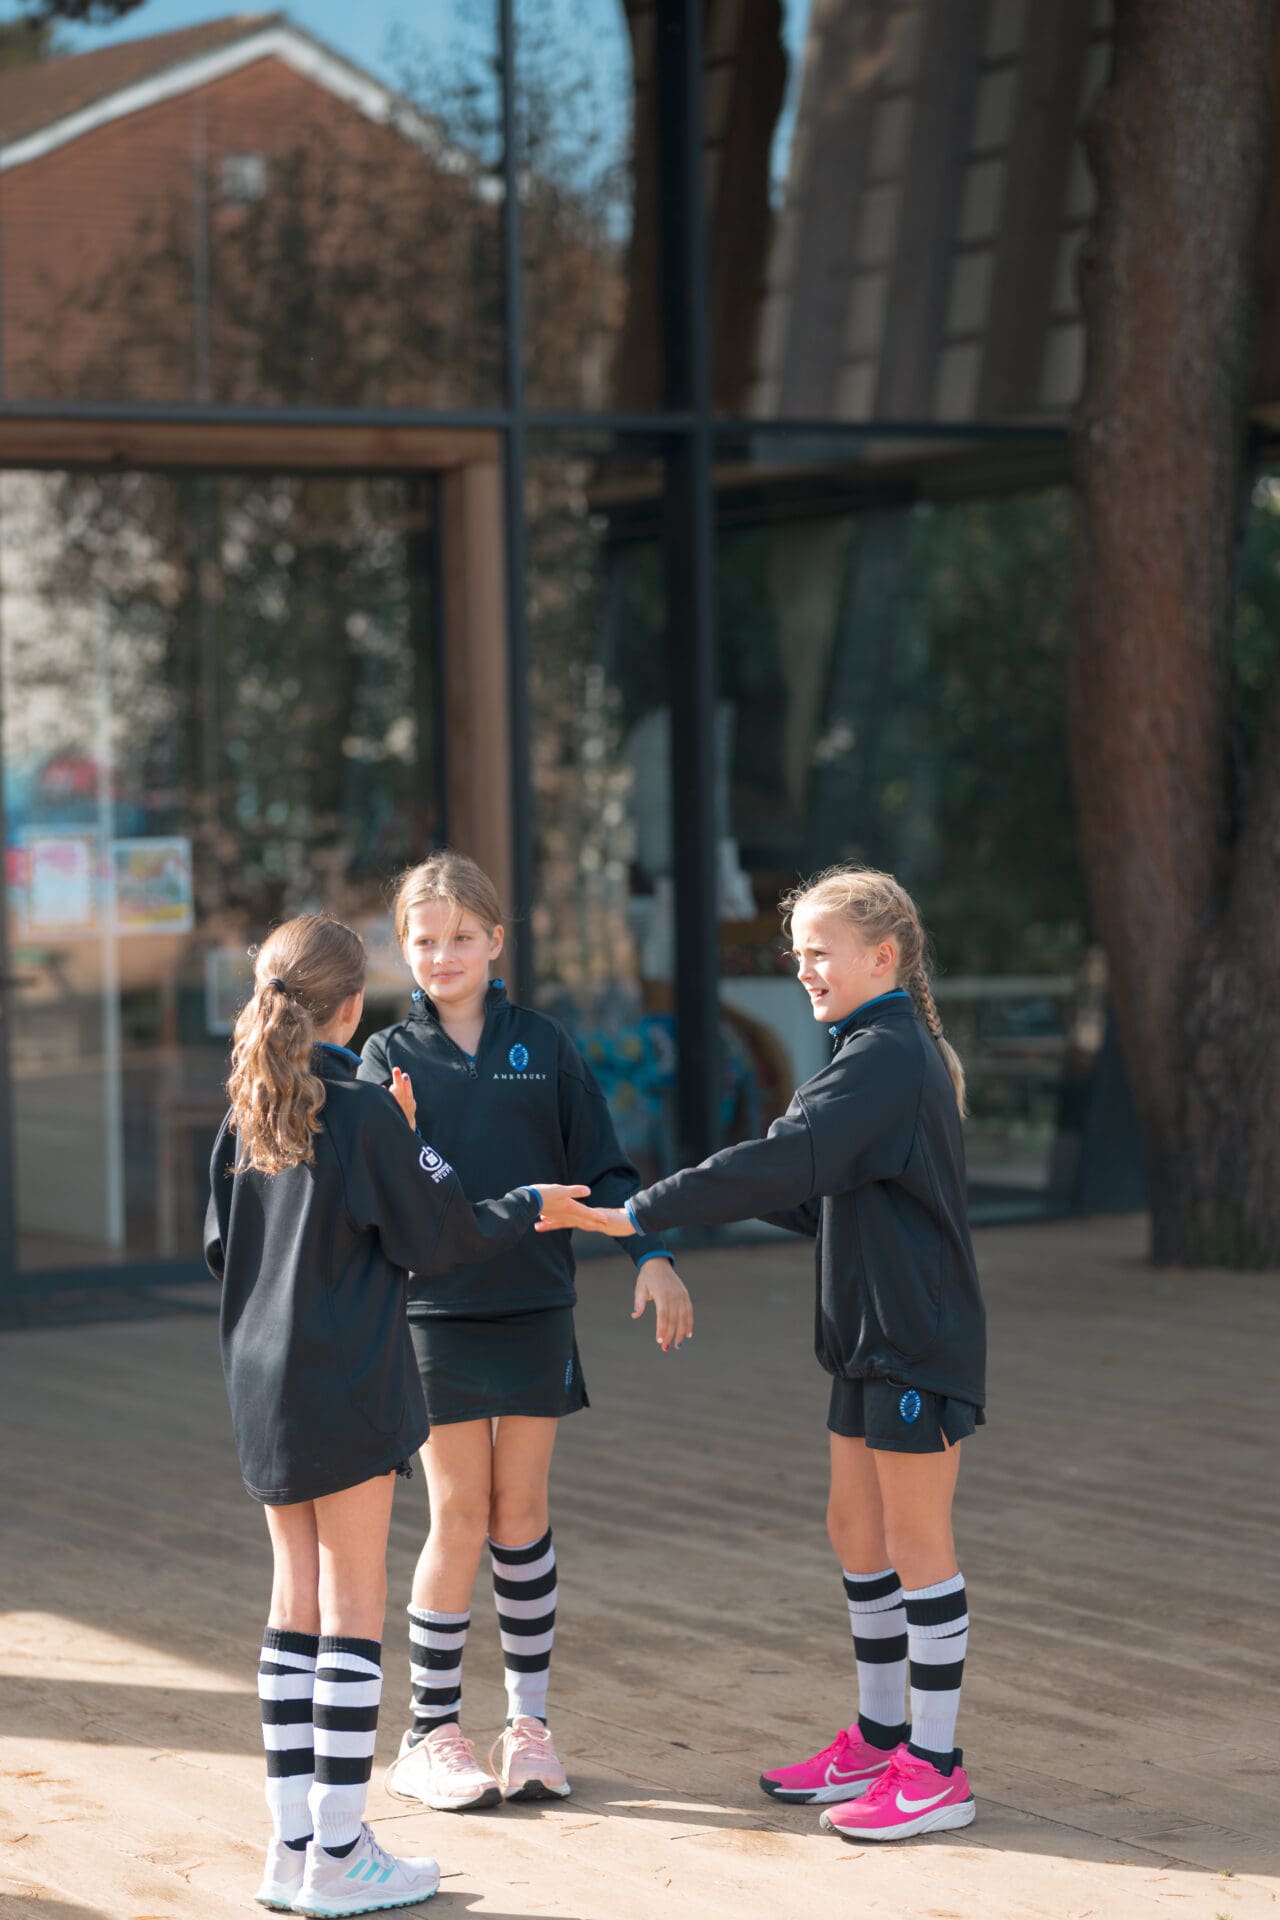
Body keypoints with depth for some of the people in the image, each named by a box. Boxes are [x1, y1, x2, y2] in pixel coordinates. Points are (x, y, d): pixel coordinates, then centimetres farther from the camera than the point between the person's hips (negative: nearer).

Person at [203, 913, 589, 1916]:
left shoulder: (244, 1121, 5)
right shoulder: (366, 1112, -12)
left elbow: (223, 1250, 13)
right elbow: (442, 1238, -8)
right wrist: (530, 1208, 9)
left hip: (265, 1385, 6)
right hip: (348, 1387, -6)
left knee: (297, 1602, 11)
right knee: (354, 1606, -2)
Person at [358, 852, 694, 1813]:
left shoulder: (542, 1043, 5)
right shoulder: (392, 1055, 2)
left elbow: (600, 1163, 6)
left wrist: (651, 1253, -6)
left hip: (536, 1307, 1)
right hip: (438, 1310, -1)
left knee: (522, 1511, 6)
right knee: (459, 1518, -1)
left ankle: (529, 1719, 17)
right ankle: (432, 1733, 10)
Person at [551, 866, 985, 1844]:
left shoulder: (885, 1057, -18)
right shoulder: (889, 1051, 14)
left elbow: (781, 1163, -28)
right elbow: (835, 1199, 21)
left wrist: (639, 1215, -27)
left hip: (920, 1342, -10)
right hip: (876, 1334, 10)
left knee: (916, 1542, -3)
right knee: (857, 1531, 15)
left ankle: (936, 1769, 5)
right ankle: (879, 1736, 26)